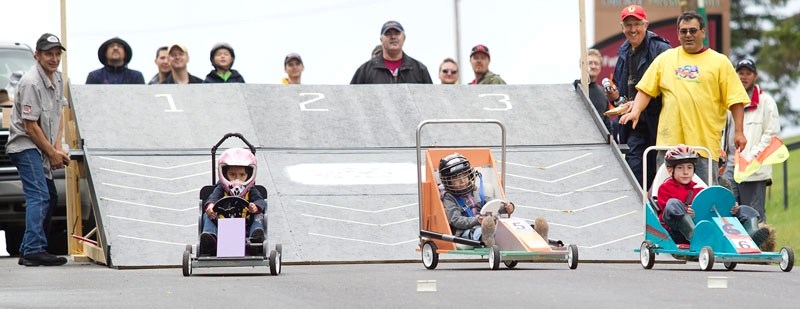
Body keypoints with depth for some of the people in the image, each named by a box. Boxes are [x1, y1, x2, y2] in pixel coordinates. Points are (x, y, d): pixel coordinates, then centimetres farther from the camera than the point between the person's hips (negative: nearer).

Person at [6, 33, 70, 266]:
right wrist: (52, 153, -11)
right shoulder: (31, 83, -19)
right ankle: (34, 250, -26)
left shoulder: (57, 79, 10)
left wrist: (58, 148, 2)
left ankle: (28, 250, 17)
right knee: (39, 197, -20)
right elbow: (30, 126, -19)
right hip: (25, 145, -10)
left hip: (42, 149, 10)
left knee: (49, 198, 12)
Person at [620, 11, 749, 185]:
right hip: (670, 142, 2)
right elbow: (646, 89, 13)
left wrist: (739, 132, -2)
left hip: (705, 143, -2)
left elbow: (735, 100, 4)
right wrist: (636, 112, -4)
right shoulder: (665, 58, 13)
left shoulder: (720, 62, 7)